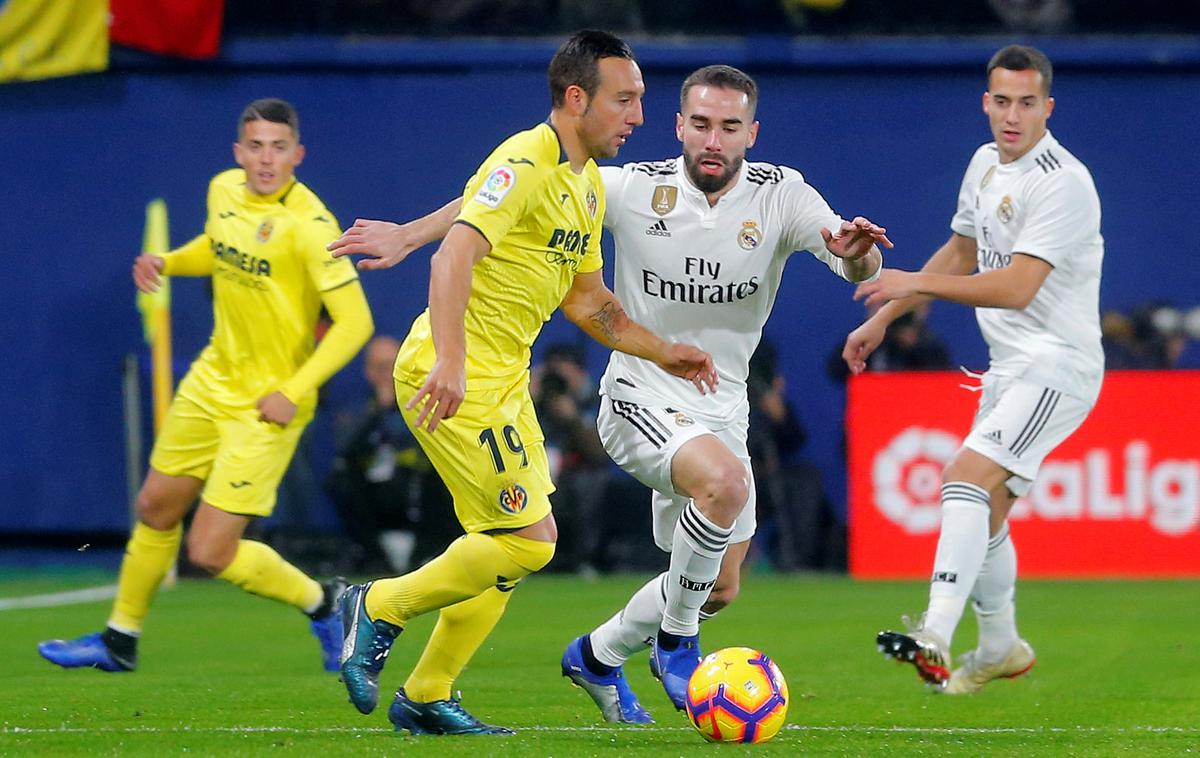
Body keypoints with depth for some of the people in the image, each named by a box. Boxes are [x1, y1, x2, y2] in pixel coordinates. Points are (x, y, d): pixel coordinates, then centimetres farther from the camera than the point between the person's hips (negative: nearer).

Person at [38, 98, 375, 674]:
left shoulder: (309, 226, -23)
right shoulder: (224, 191, -1)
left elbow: (355, 321, -23)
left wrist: (294, 392, -24)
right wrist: (166, 262, 3)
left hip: (268, 405, -7)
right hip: (213, 381, 7)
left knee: (210, 552, -9)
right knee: (156, 507, 18)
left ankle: (322, 603, 14)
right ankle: (120, 639, 38)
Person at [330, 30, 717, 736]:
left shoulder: (587, 183, 15)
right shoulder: (525, 163, -16)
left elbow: (585, 296, 27)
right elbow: (454, 255, -27)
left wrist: (662, 352, 20)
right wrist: (449, 362, -37)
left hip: (504, 377, 10)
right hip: (455, 378, -10)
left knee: (510, 544, 13)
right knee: (530, 538, -12)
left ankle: (427, 698, 22)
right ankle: (380, 608, 2)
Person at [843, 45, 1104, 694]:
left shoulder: (1062, 183, -18)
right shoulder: (986, 164, 10)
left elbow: (1016, 287, -26)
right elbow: (960, 254, 26)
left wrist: (916, 282, -26)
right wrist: (884, 317, 24)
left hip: (1058, 366, -9)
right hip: (1009, 368, 9)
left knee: (968, 477, -25)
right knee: (984, 510, 17)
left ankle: (935, 637, -36)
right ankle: (999, 647, 36)